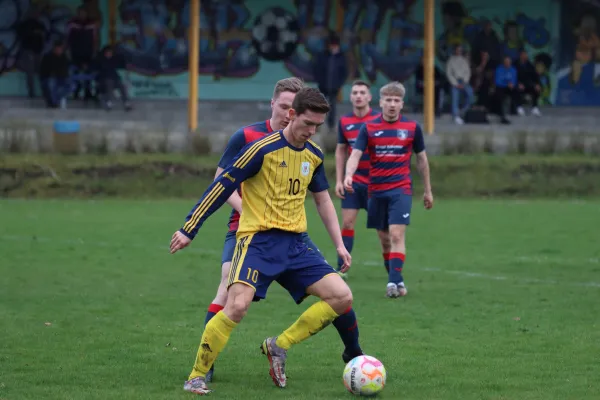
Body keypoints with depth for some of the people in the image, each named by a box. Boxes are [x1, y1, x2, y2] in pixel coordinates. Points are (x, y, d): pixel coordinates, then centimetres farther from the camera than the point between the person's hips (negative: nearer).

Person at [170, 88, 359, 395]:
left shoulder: (313, 155, 9)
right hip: (258, 240, -6)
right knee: (237, 306, -25)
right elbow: (221, 187, -9)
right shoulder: (263, 149, -11)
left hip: (295, 243, 6)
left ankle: (278, 346, 6)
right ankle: (196, 376, -9)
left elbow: (323, 199, 23)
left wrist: (339, 244, 17)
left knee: (342, 298, -6)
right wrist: (189, 230, -10)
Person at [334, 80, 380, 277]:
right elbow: (340, 151, 13)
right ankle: (341, 268, 0)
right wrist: (339, 180, 6)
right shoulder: (344, 121, 5)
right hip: (353, 181, 3)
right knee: (347, 223, -2)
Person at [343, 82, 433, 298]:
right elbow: (355, 154, -10)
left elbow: (421, 158, 11)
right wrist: (348, 175, -31)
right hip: (376, 189, 2)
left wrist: (428, 191, 15)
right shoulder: (369, 128, 0)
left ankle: (395, 281, -19)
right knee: (384, 238, 9)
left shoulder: (412, 127, 1)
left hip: (401, 190, -2)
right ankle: (395, 277, 23)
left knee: (397, 235, -15)